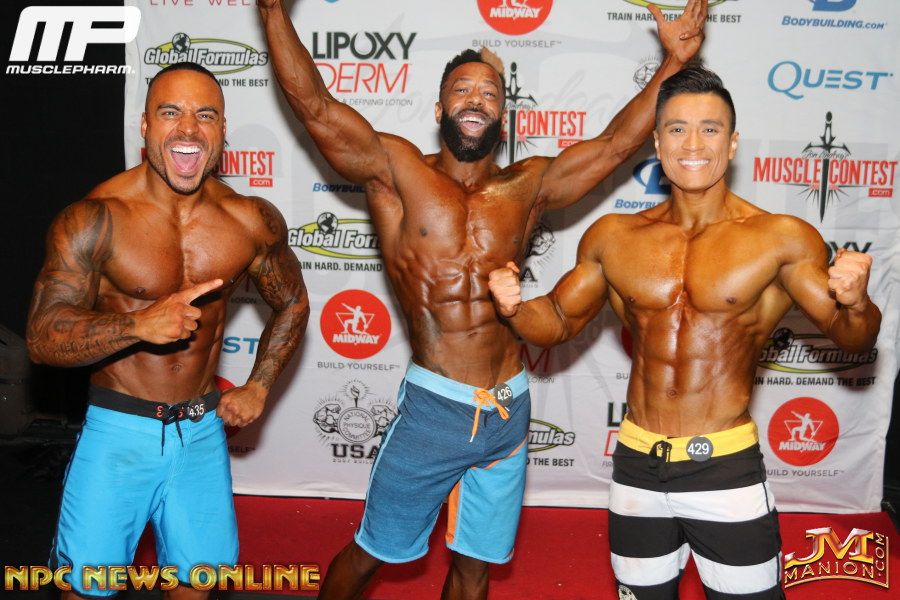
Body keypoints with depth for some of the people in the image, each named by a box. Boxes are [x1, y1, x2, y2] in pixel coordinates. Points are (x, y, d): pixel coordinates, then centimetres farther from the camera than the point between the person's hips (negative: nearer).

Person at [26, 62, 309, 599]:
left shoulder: (255, 222, -5)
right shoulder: (95, 218, -14)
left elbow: (292, 303, 12)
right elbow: (42, 338, -16)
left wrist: (258, 387, 4)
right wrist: (139, 324, -32)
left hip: (202, 430, 3)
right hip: (119, 430, -2)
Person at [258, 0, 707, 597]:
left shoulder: (528, 185, 6)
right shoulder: (398, 170, -3)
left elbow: (616, 142, 7)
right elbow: (314, 104, -11)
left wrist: (674, 60, 4)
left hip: (509, 412, 4)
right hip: (433, 409, -3)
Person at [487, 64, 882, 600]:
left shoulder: (781, 239, -8)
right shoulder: (612, 237, 0)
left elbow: (852, 338, -4)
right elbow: (558, 321, 9)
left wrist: (856, 304, -27)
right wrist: (514, 308, -12)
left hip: (728, 469, -3)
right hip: (637, 464, 3)